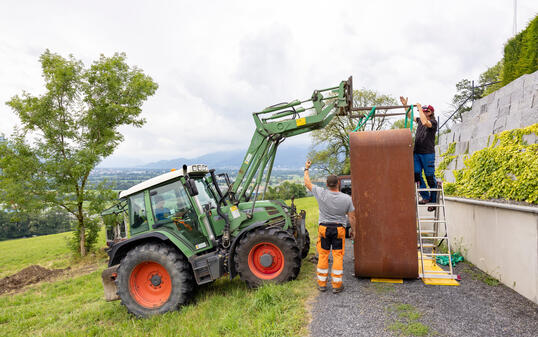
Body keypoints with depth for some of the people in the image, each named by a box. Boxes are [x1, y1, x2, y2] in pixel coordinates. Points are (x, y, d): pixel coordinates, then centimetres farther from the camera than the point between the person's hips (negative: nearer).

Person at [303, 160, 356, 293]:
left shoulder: (321, 194, -11)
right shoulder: (346, 198, -7)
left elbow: (307, 183, 3)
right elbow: (352, 217, -2)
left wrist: (306, 169, 18)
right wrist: (354, 230, 13)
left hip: (324, 228, 0)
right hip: (339, 229, 0)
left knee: (323, 255, 9)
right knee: (338, 256, 6)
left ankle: (322, 283, 17)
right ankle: (337, 285, 11)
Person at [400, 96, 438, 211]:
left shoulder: (433, 122, -5)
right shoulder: (420, 120, 16)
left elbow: (425, 122, -28)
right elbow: (410, 116, 32)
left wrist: (419, 108, -18)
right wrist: (405, 105, 22)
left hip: (428, 154, -7)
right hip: (417, 152, 7)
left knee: (430, 177, -1)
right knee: (416, 175, -2)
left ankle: (433, 201, 10)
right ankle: (425, 197, 7)